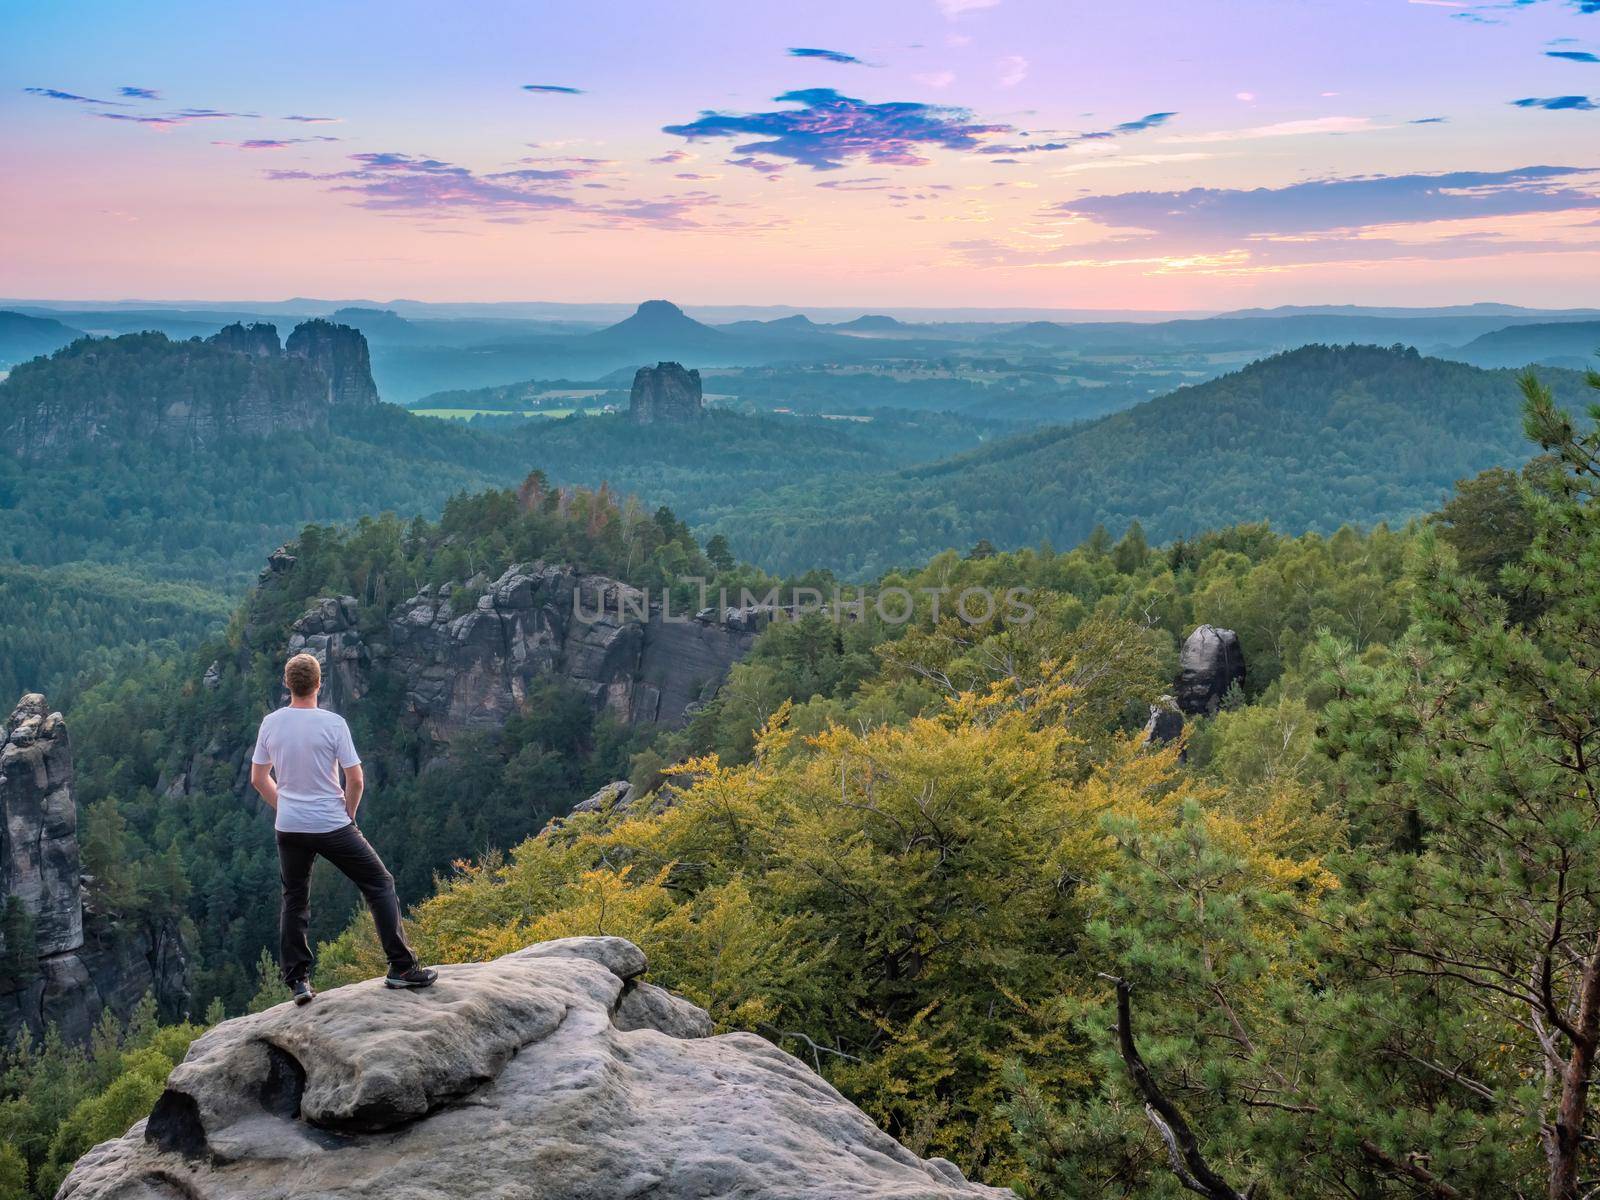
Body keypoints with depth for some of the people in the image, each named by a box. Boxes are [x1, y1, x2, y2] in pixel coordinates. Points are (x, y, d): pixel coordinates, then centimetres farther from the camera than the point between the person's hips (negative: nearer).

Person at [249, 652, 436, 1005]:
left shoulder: (271, 723, -1)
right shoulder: (333, 723, -13)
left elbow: (258, 779, 8)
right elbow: (356, 780, -12)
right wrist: (348, 814, 5)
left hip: (289, 829, 4)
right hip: (333, 827, -4)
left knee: (294, 902, 18)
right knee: (380, 885, 7)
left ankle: (298, 981, 16)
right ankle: (401, 967, 5)